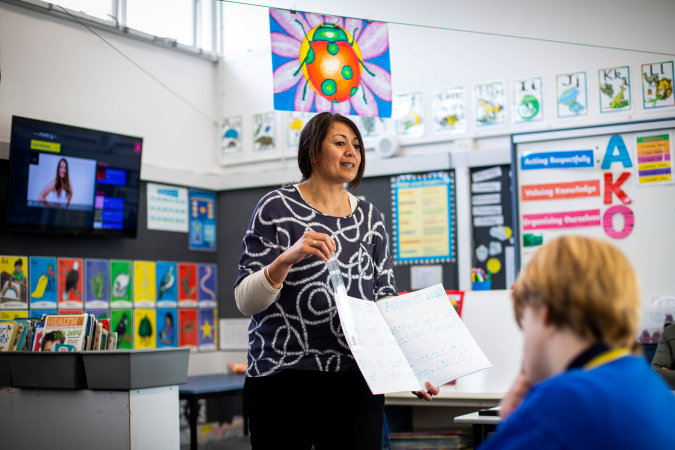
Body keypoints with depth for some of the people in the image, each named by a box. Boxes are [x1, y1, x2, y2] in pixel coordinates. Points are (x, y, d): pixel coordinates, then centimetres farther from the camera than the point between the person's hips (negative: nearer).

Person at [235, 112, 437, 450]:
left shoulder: (370, 219, 12)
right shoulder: (277, 208, 0)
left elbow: (386, 302, 12)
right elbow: (245, 302, -7)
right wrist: (287, 259, -24)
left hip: (357, 380, 4)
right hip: (285, 377, -3)